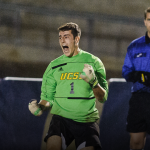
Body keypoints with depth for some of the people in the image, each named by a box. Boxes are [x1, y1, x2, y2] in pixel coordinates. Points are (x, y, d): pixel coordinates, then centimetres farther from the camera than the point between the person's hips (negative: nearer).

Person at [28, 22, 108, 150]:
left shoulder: (93, 62, 4)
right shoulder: (54, 66, 11)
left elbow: (103, 98, 0)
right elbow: (48, 97, 16)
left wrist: (93, 82, -19)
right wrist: (40, 107, -6)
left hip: (87, 120, -1)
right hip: (61, 118, 1)